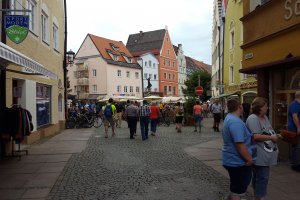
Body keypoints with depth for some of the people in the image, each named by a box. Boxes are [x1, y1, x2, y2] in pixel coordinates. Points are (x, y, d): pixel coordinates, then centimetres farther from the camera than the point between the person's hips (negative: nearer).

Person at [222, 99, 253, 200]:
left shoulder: (229, 118, 8)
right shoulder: (236, 122, -26)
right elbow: (240, 144, -29)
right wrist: (249, 159, -18)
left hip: (233, 160, 10)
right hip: (238, 162, -10)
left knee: (235, 188, 27)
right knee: (237, 192, 5)